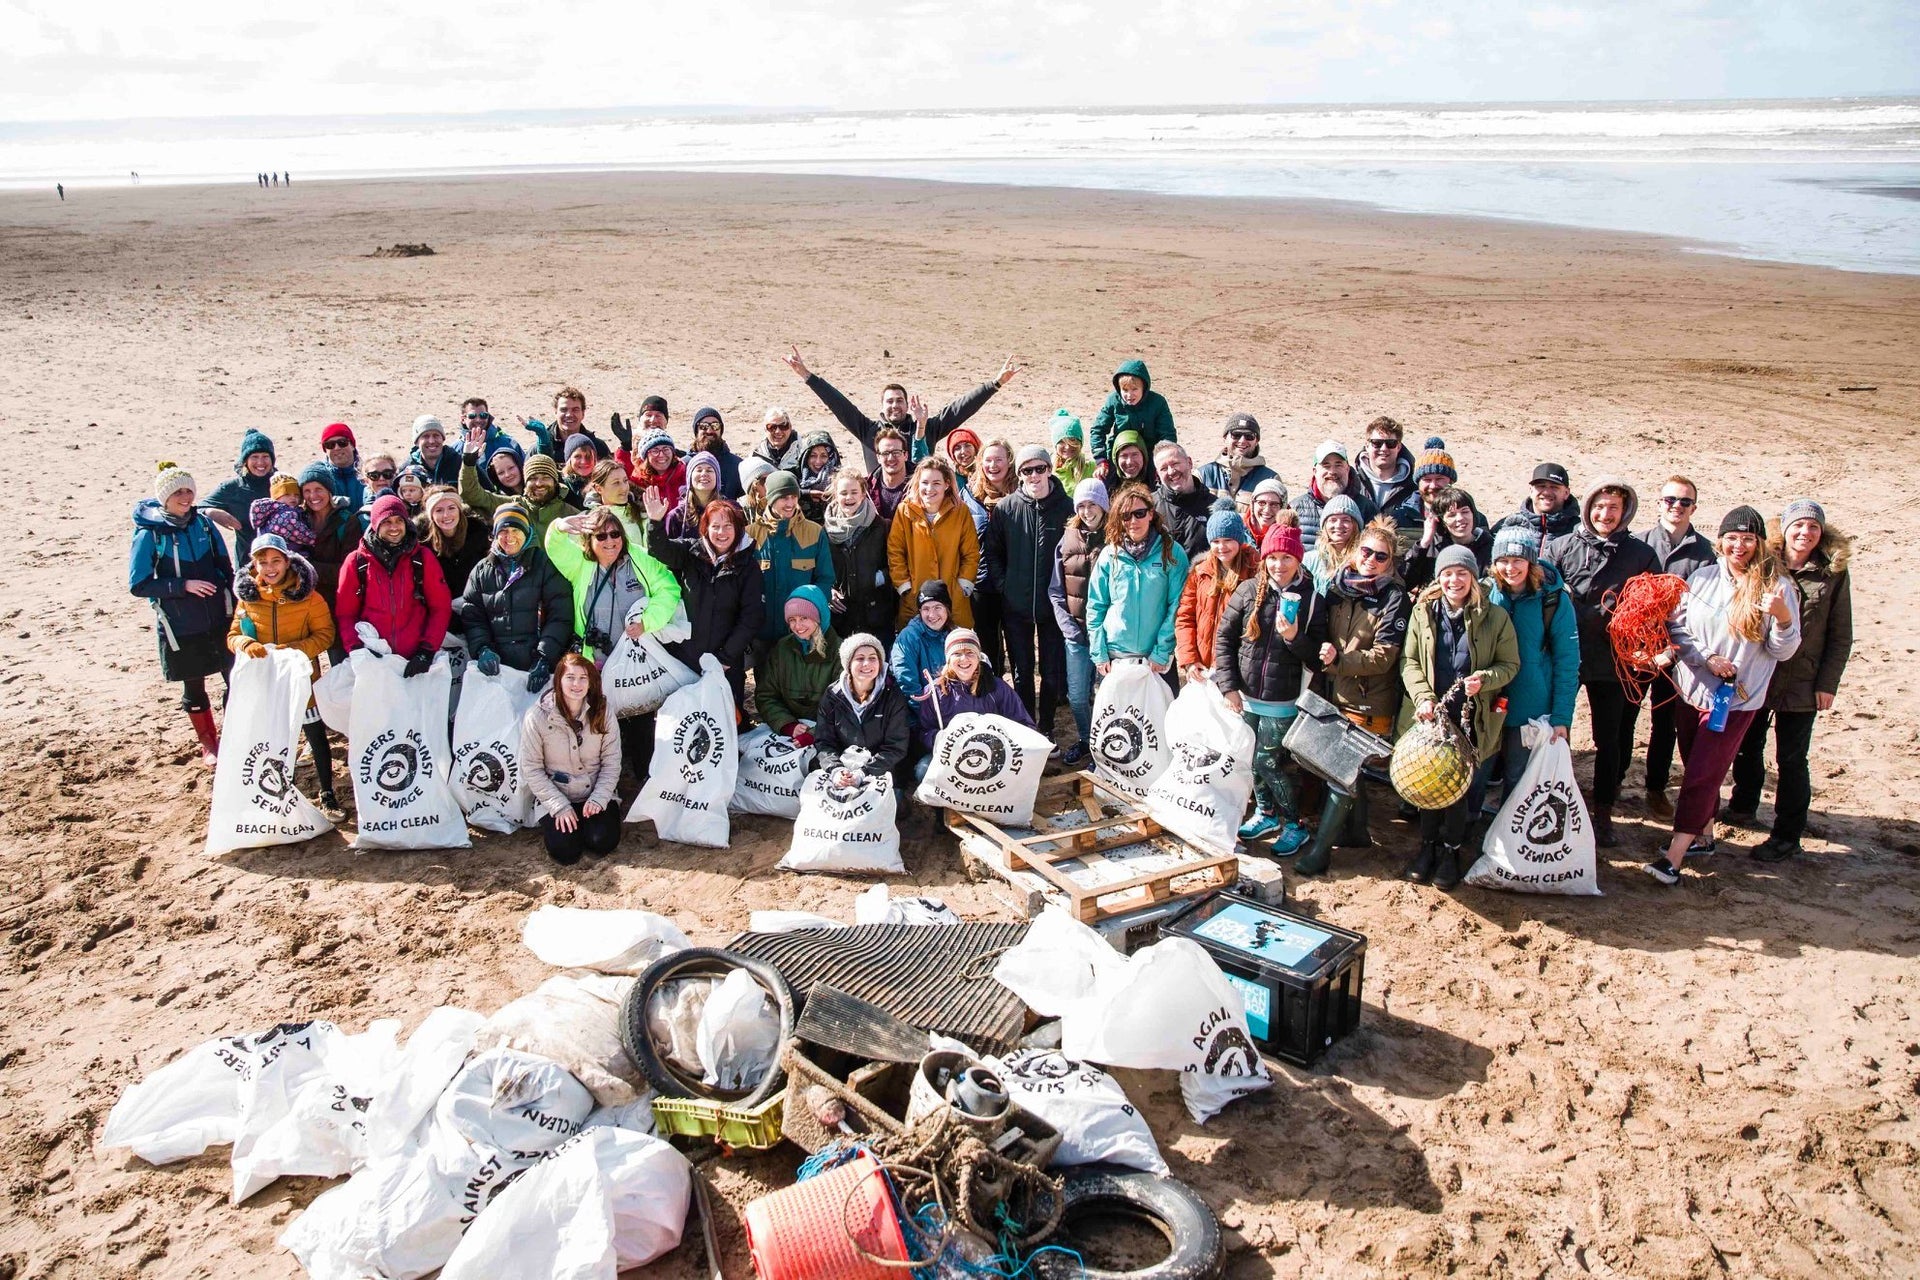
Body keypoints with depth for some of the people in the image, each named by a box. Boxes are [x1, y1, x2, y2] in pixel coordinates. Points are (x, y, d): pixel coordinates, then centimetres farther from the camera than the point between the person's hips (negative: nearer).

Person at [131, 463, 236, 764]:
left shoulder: (203, 523, 1)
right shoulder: (149, 534, -10)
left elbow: (224, 566, 12)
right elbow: (138, 585, -10)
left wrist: (232, 602, 6)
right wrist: (184, 585, -19)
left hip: (218, 618, 3)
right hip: (181, 627, -2)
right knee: (193, 686, 12)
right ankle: (209, 744, 29)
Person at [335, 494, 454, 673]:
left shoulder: (423, 558, 3)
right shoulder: (356, 561, 3)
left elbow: (441, 608, 2)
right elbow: (345, 613, 5)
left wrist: (427, 651, -8)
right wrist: (357, 651, -9)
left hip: (415, 662, 0)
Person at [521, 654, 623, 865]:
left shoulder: (601, 712, -7)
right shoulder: (537, 717, -13)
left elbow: (611, 763, -2)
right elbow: (531, 769, -9)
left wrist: (599, 798, -15)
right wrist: (559, 807, -14)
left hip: (596, 795, 1)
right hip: (555, 798, -1)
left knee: (602, 842, -21)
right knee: (565, 852, -20)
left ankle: (586, 823, 13)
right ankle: (553, 826, 14)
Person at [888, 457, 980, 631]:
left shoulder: (960, 512, 1)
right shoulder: (905, 511, -1)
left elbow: (971, 554, 5)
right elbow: (894, 553, 3)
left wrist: (963, 585, -3)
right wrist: (904, 586, -3)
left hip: (954, 600, 0)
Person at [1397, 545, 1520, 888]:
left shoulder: (1495, 616, -2)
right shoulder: (1423, 612, 1)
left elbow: (1510, 664, 3)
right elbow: (1409, 660, 1)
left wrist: (1485, 679, -18)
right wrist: (1423, 697, -13)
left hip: (1471, 718, -1)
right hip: (1429, 715, 1)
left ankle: (1451, 851, 20)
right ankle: (1428, 845, 25)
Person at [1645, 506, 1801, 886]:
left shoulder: (1776, 586, -7)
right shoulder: (1703, 578, 1)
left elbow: (1783, 652, -6)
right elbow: (1676, 629, 2)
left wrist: (1783, 618, -25)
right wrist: (1707, 658, -12)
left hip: (1736, 698, -4)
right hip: (1692, 689, 4)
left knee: (1701, 775, -6)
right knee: (1698, 769, 16)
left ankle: (1674, 857, -3)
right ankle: (1703, 836, 35)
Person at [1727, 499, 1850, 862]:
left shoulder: (1833, 574, -4)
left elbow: (1841, 636, -1)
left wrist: (1828, 683, -5)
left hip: (1802, 683, -2)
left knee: (1791, 760, 3)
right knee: (1747, 747, 18)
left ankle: (1787, 836, 13)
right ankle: (1743, 806, 40)